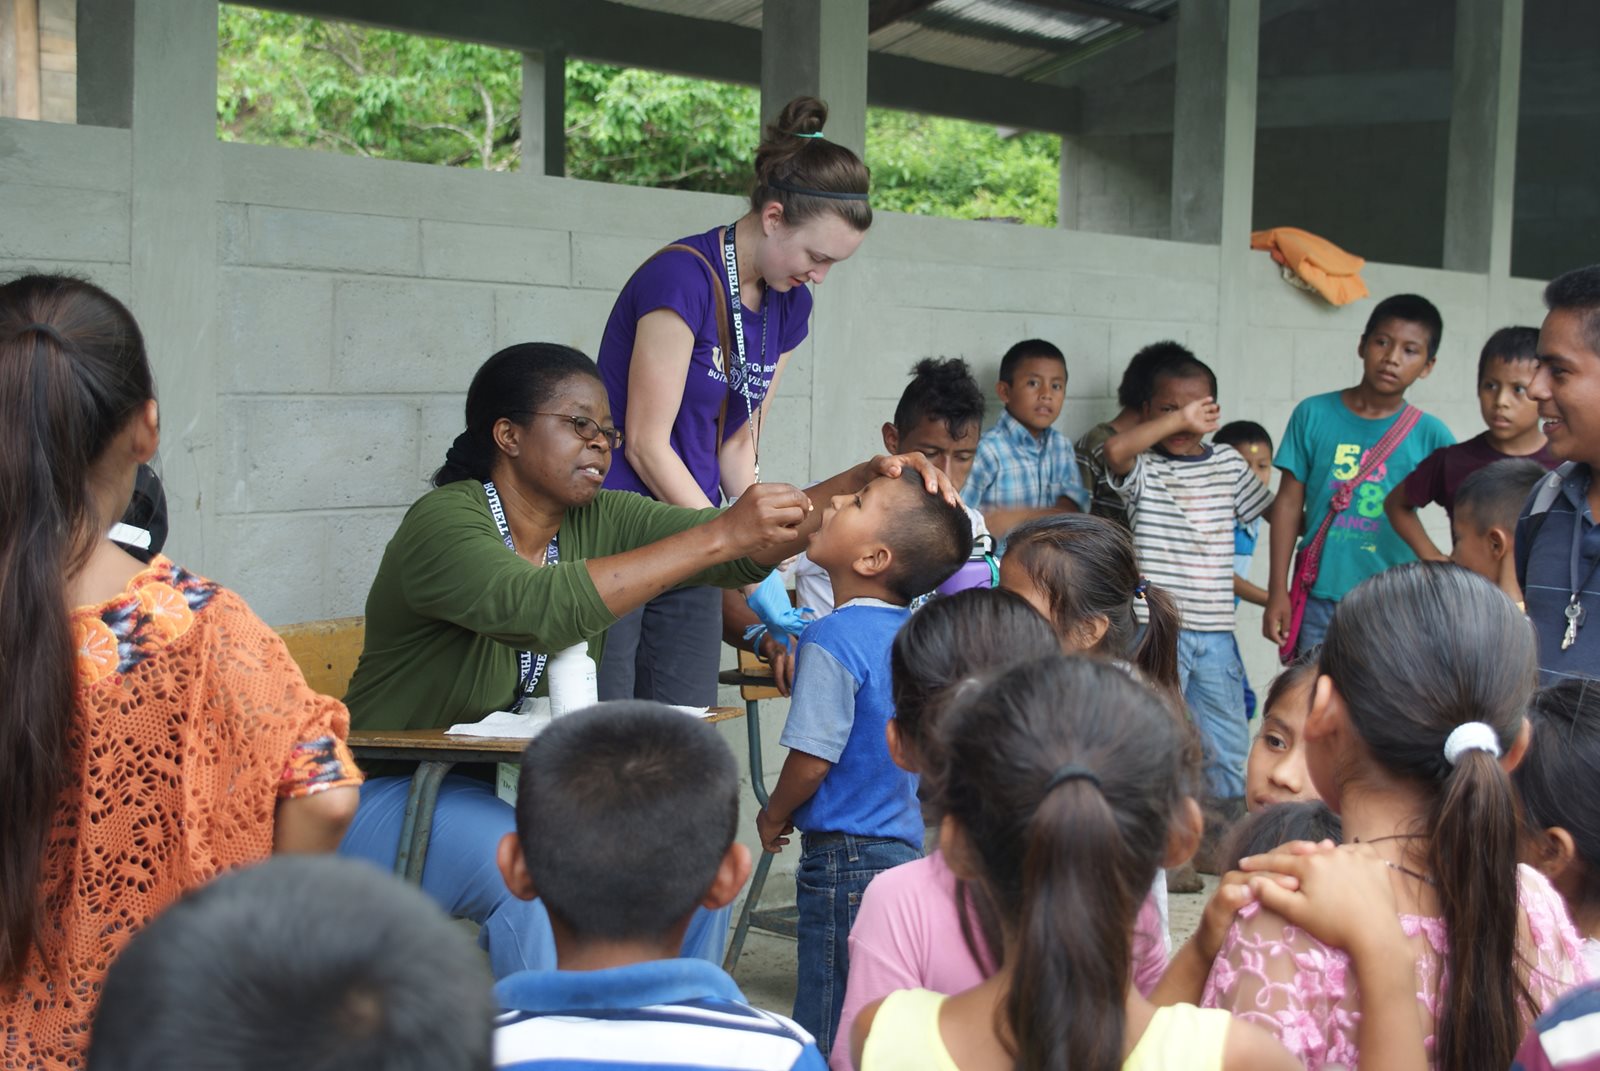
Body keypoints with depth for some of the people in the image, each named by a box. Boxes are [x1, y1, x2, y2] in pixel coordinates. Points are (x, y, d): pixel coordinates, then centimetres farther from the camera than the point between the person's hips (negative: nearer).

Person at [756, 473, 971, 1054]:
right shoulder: (910, 633, 6)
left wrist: (774, 816, 0)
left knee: (827, 1032, 1)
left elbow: (811, 760, -18)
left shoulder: (834, 639, -19)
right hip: (905, 848, 9)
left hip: (845, 857, -9)